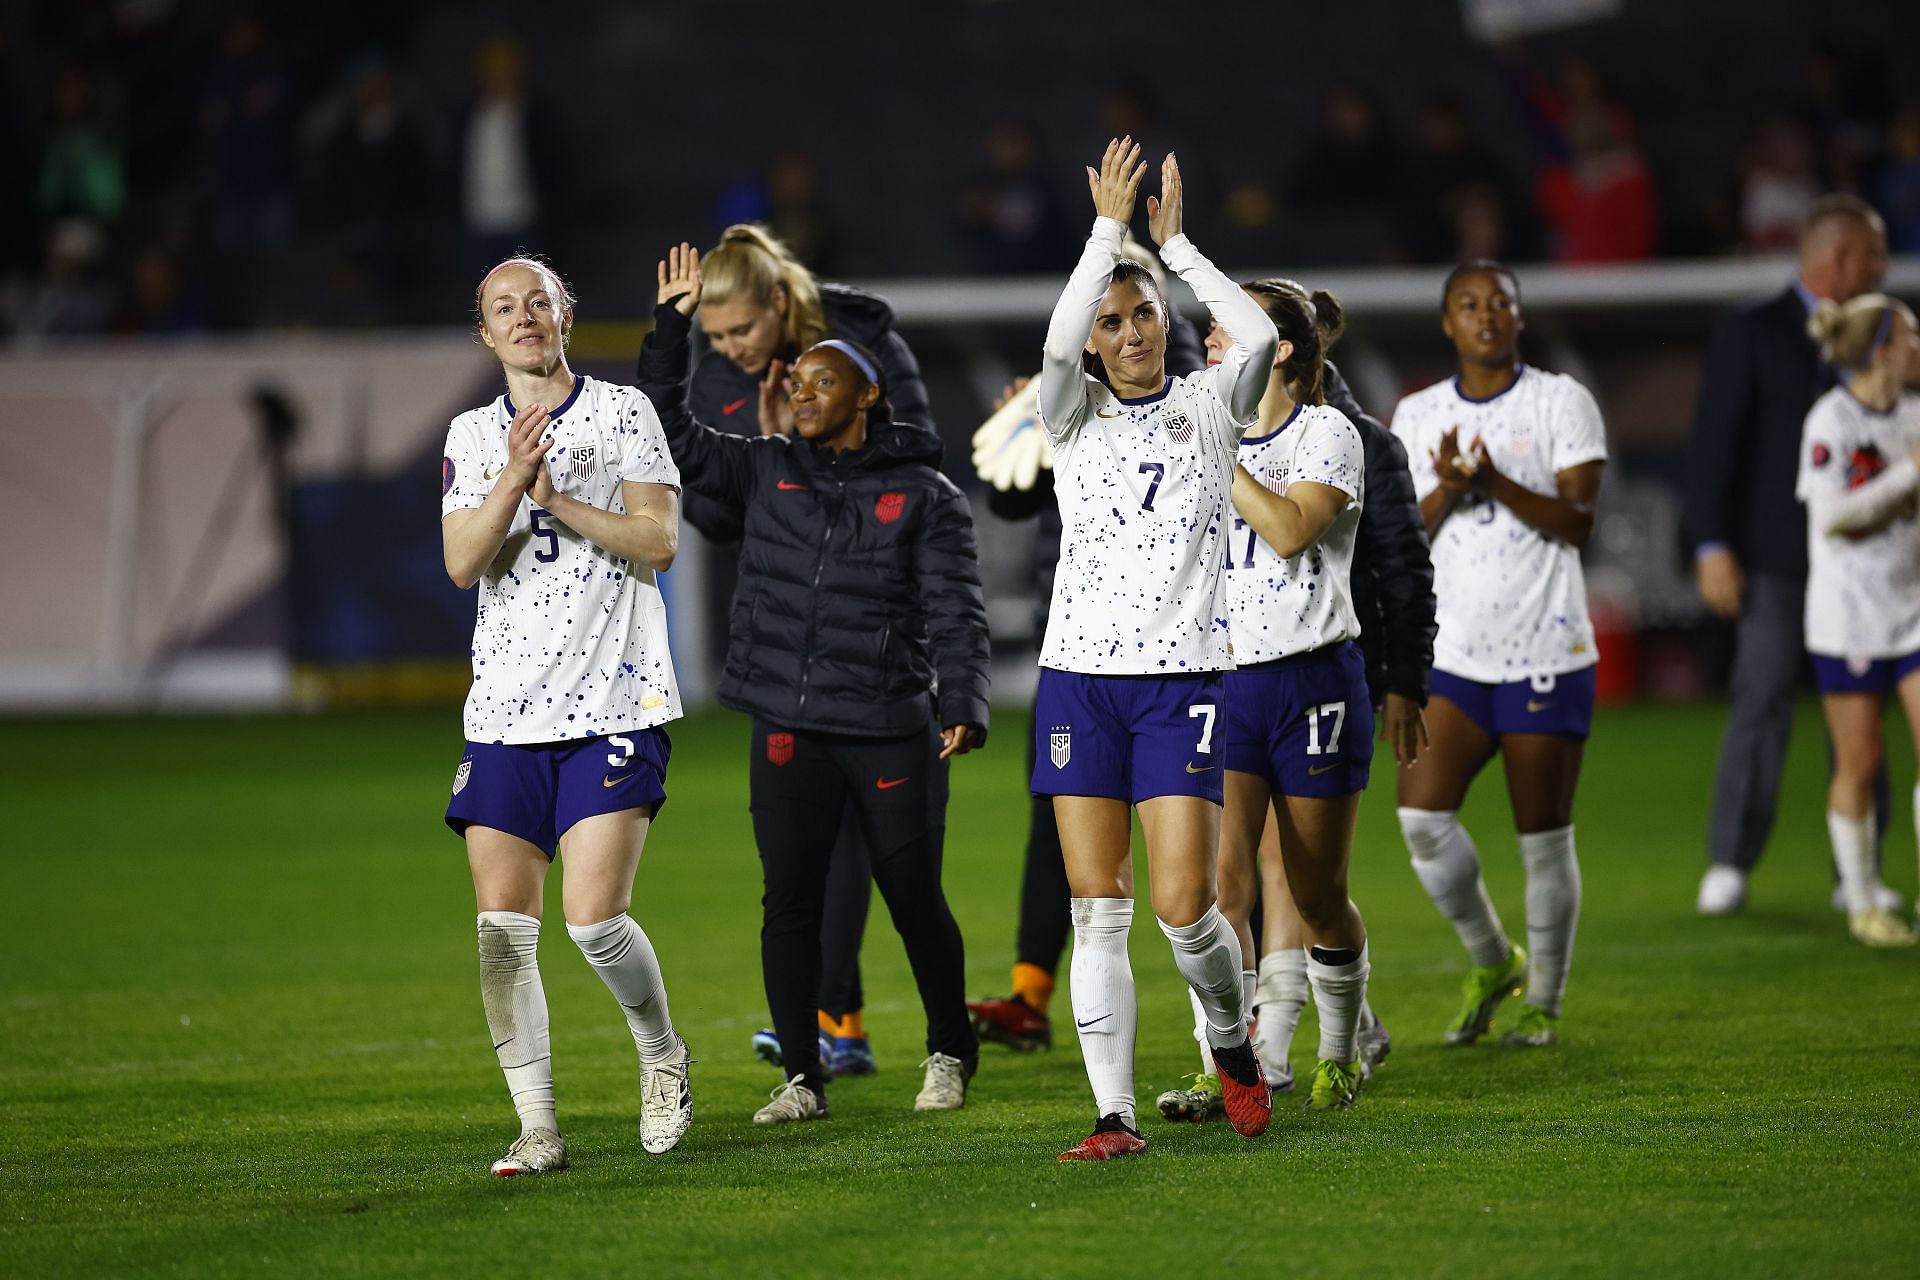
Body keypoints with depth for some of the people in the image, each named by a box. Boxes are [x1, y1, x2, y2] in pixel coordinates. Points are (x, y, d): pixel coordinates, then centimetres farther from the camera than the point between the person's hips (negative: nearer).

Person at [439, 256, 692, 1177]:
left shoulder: (622, 412, 4)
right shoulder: (472, 437, 12)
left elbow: (659, 541, -4)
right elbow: (462, 563, -1)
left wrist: (558, 500, -12)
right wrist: (514, 479, -16)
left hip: (614, 700, -3)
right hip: (507, 710, 3)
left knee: (595, 917, -13)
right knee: (503, 929, -4)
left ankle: (663, 1055, 14)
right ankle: (537, 1127, 3)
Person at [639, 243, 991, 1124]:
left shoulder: (924, 495, 1)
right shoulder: (766, 472, 11)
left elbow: (955, 611, -5)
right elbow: (671, 432, 9)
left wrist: (964, 707, -18)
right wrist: (671, 326, 1)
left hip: (893, 734, -3)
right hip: (789, 732, 3)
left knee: (915, 901, 4)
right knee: (790, 903, -1)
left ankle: (949, 1055, 24)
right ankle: (801, 1077, 6)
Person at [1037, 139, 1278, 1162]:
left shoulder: (1209, 407, 8)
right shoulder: (1076, 417, 6)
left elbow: (1258, 336, -10)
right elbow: (1056, 345, -15)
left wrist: (1174, 243, -3)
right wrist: (1109, 225, -13)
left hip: (1183, 677, -1)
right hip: (1079, 675, 1)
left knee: (1185, 905, -9)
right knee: (1096, 912, -1)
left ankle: (1232, 1039, 20)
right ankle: (1115, 1116, 2)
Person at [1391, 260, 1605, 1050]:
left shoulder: (1561, 402, -1)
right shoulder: (1417, 416, 10)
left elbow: (1578, 520, -9)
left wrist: (1496, 483, -23)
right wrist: (1445, 491, -14)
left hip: (1546, 651, -3)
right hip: (1454, 652, 3)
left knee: (1544, 835, 1)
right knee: (1422, 815, -11)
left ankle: (1544, 1002, 15)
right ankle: (1491, 964, 12)